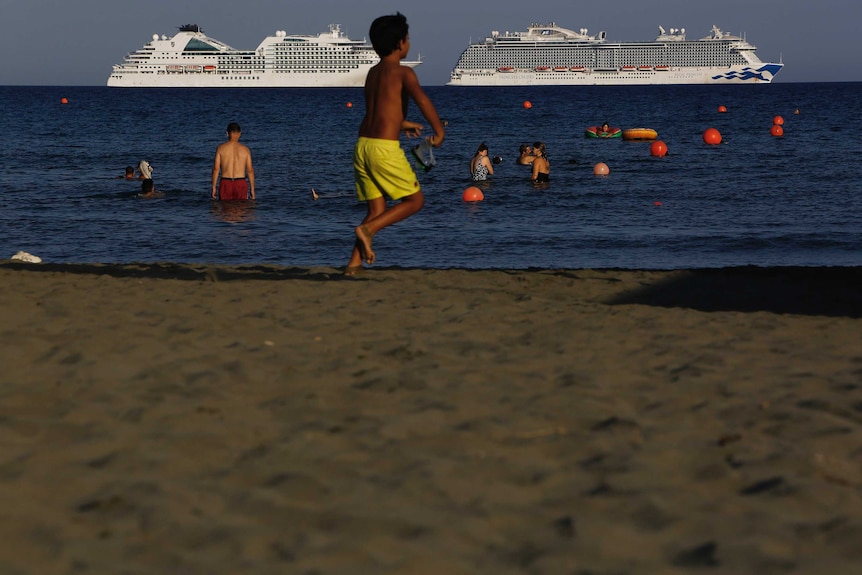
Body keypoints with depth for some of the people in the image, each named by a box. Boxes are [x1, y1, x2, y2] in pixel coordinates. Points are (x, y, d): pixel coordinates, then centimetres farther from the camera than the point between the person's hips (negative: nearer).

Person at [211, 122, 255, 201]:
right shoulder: (245, 150, 1)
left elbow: (216, 169, -2)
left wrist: (214, 187, 4)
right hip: (240, 184, 0)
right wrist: (252, 189, 10)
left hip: (225, 183, 0)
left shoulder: (221, 148, 0)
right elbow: (250, 171, 1)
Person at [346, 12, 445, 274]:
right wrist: (439, 132, -18)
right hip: (385, 148, -7)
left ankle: (354, 263, 0)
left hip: (362, 145, 7)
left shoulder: (372, 73, 17)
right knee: (415, 200, 7)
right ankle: (367, 229, -10)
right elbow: (421, 99, -24)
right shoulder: (403, 72, -6)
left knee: (376, 210, 12)